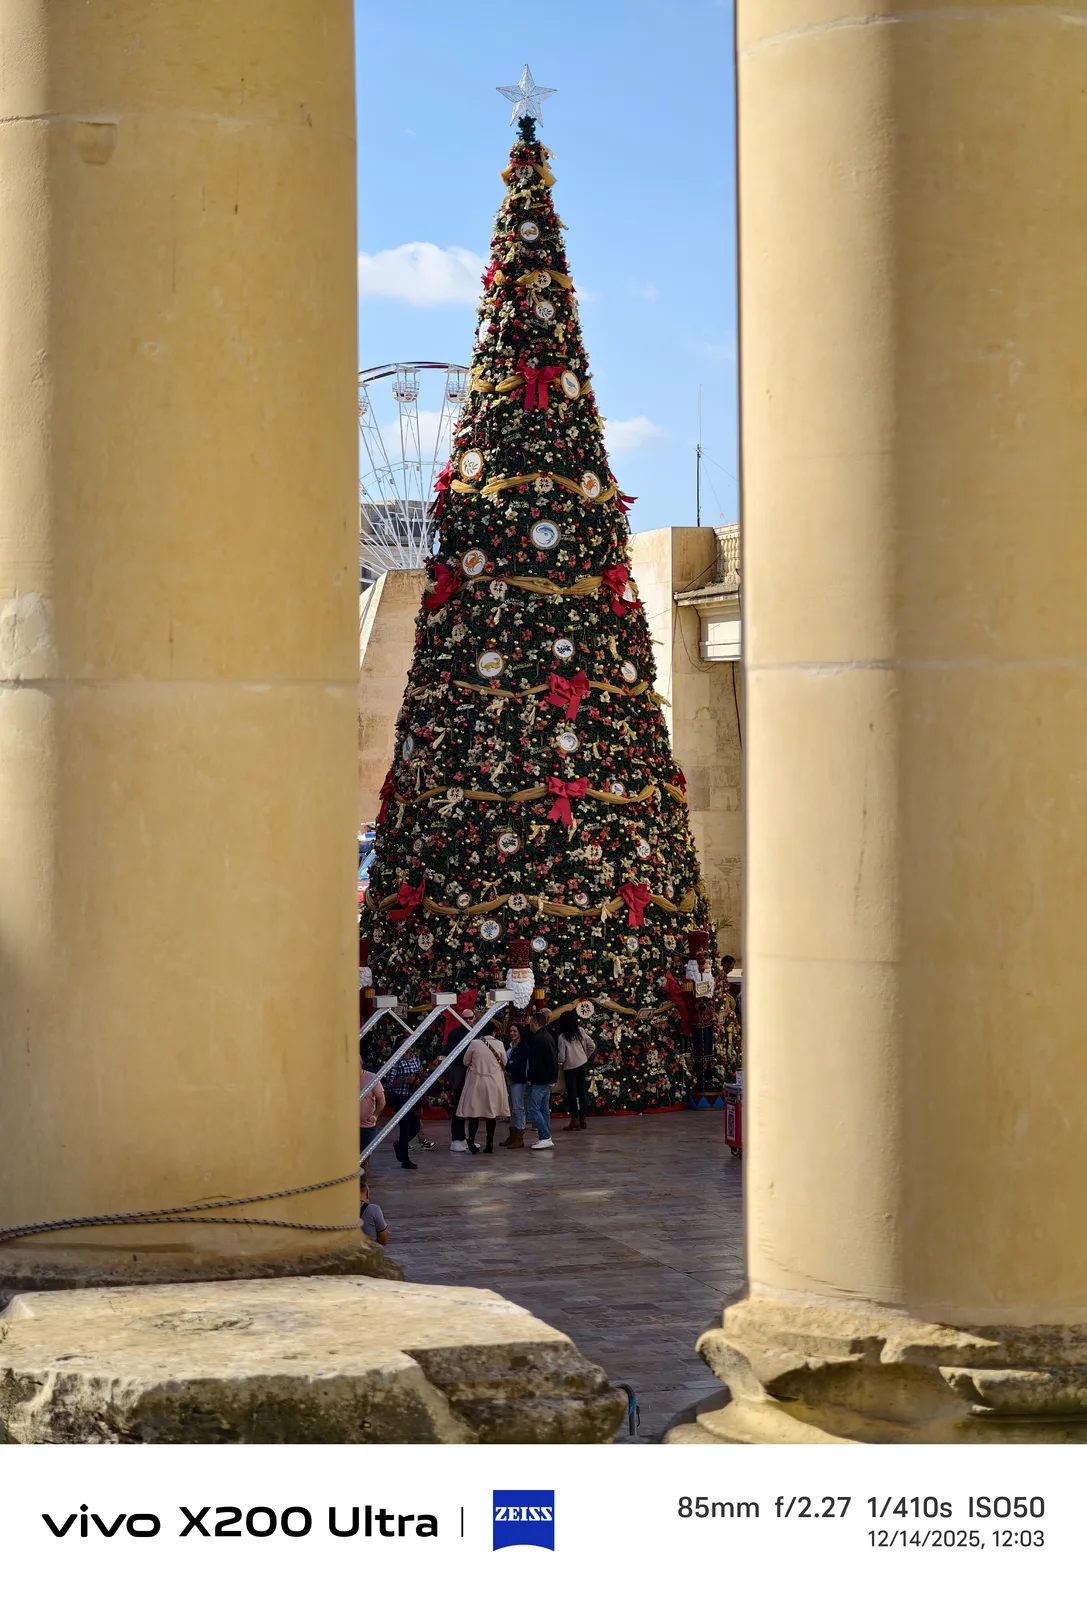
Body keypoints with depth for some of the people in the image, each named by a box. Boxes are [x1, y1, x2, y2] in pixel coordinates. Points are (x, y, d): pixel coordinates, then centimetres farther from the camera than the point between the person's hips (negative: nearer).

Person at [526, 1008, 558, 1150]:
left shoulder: (538, 1039, -18)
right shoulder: (548, 1035, 14)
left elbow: (535, 1061, -21)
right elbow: (555, 1057, 21)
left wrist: (531, 1078, -13)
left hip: (539, 1080, -10)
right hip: (548, 1078, 10)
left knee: (533, 1109, -8)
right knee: (545, 1109, 13)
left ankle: (545, 1137, -12)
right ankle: (545, 1137, 15)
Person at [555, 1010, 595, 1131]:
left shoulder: (562, 1037, -16)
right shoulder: (580, 1032, -3)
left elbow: (561, 1058, -16)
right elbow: (592, 1046, 1)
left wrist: (560, 1062, 6)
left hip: (570, 1068, -5)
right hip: (583, 1065, 5)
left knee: (572, 1093, 1)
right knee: (582, 1091, 12)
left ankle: (574, 1120, 0)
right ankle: (582, 1118, 17)